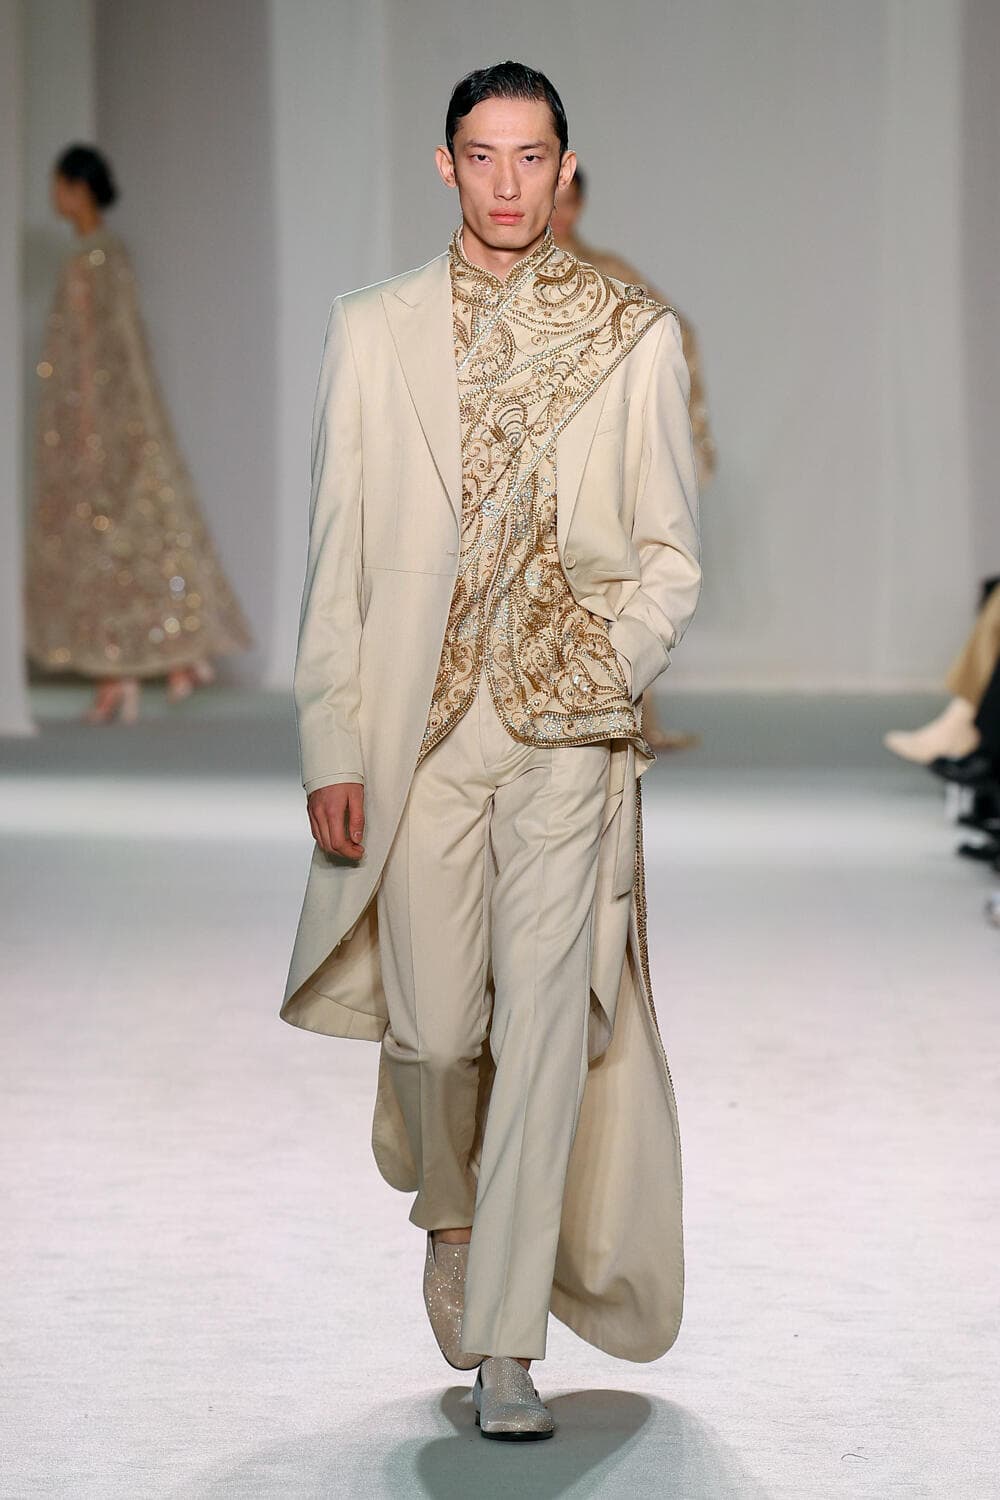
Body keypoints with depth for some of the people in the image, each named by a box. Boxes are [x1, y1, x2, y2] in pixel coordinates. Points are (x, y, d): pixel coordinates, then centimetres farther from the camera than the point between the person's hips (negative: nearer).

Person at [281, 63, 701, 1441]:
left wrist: (611, 663, -12)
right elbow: (337, 552, 6)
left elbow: (671, 552, 7)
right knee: (433, 1023, 5)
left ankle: (504, 1341, -3)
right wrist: (332, 744, -1)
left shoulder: (633, 336, 4)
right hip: (419, 724, 1)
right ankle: (453, 1203, 38)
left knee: (544, 1017, -8)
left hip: (567, 725, -1)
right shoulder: (372, 331, 7)